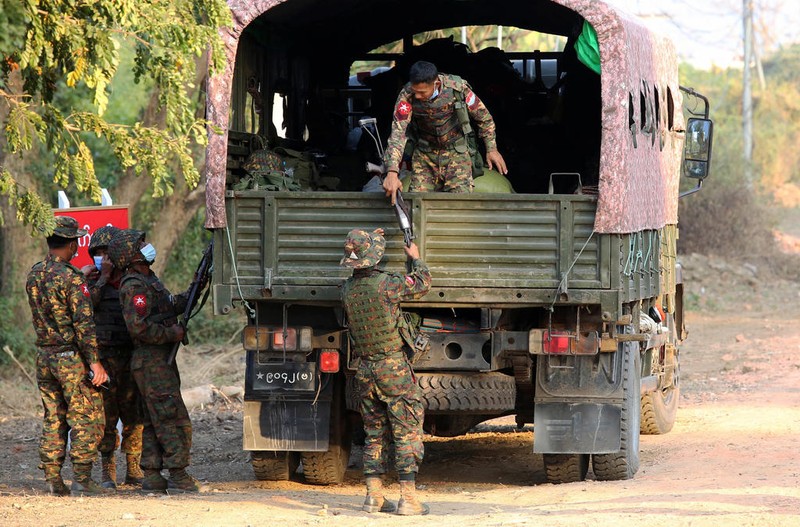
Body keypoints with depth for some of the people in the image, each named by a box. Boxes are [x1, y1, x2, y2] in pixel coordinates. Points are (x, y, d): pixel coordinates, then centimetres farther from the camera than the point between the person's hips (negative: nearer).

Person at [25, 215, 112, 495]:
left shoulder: (34, 275, 7)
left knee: (54, 419, 12)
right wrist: (95, 362, -17)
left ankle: (53, 478, 11)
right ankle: (82, 478, -5)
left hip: (44, 356, 7)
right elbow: (83, 322, -19)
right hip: (71, 357, -7)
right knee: (87, 419, -1)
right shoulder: (71, 277, -16)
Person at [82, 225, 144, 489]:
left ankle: (133, 470, 10)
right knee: (106, 416, -2)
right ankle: (107, 471, 4)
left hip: (131, 356, 2)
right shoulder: (92, 283, 7)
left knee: (133, 415, 3)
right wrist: (102, 277, -12)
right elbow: (87, 305, -14)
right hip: (102, 356, -2)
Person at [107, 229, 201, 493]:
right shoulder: (135, 286, -16)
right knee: (174, 419, -10)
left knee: (154, 422, 11)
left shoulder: (148, 279, 16)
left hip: (159, 361, 10)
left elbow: (170, 305, 22)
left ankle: (152, 476, 13)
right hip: (153, 362, -10)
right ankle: (179, 477, -10)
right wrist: (172, 334, -16)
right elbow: (138, 327, -24)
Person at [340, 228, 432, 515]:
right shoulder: (386, 283, -17)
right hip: (393, 367, -6)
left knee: (374, 434, 13)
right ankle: (408, 497, -5)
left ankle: (374, 496, 11)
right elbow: (422, 284, -2)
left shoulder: (348, 289, 1)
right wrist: (416, 258, 18)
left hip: (365, 370, 6)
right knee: (407, 432, -2)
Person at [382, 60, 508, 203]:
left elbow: (483, 116, -4)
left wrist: (491, 149, 2)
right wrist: (392, 172, -40)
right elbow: (398, 132, -29)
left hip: (456, 152, -1)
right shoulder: (407, 95, -23)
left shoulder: (458, 87, -21)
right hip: (424, 155, 1)